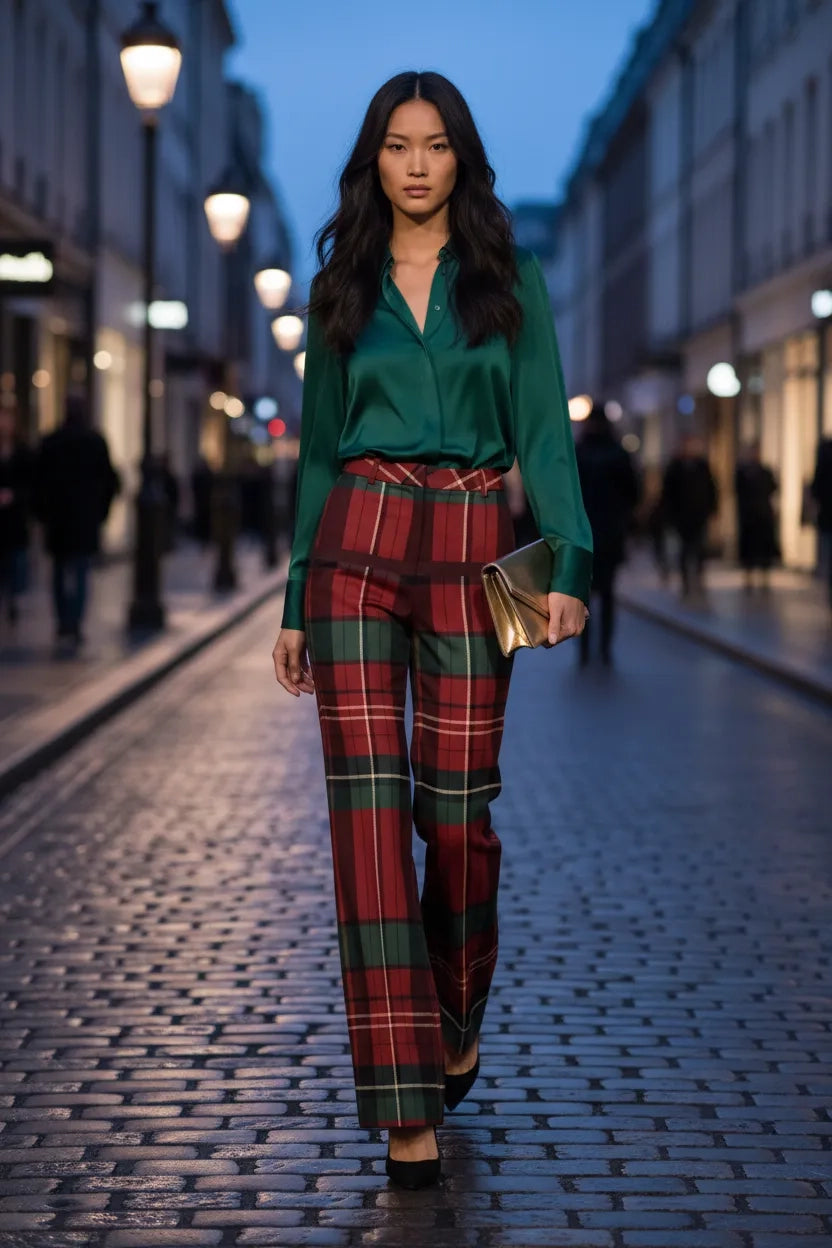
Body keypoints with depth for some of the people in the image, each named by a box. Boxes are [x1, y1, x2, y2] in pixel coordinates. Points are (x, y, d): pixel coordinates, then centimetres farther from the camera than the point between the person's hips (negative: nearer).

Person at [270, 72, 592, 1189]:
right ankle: (406, 1106, -8)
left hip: (472, 552, -1)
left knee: (457, 808, 2)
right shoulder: (341, 289, 12)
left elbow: (545, 430, 2)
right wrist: (296, 602, 11)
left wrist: (570, 565, -11)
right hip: (358, 546, 1)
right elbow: (319, 448, 14)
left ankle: (458, 1024, 30)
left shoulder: (510, 279, 8)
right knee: (369, 808, -9)